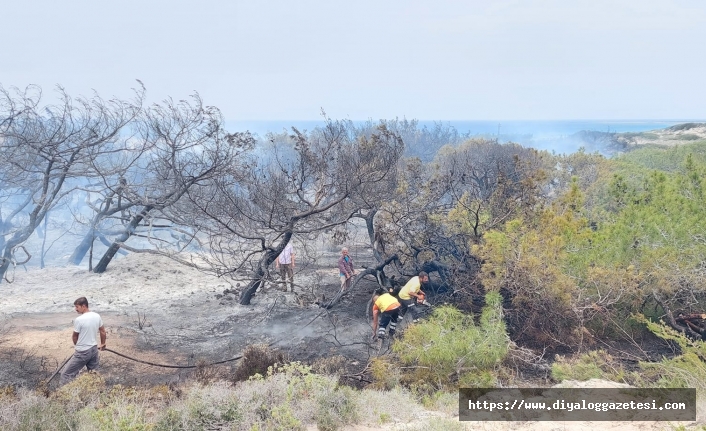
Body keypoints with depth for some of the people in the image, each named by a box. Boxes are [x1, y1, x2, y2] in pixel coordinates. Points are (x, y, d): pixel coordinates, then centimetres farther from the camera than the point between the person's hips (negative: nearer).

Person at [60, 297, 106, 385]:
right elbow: (103, 331, 12)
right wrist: (103, 344, 28)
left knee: (66, 374, 0)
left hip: (82, 352, -7)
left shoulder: (79, 320, -19)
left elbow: (74, 337, -5)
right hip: (94, 349, 7)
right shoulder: (97, 316, 0)